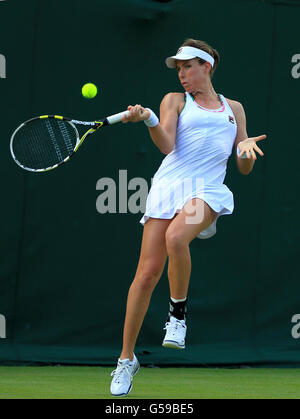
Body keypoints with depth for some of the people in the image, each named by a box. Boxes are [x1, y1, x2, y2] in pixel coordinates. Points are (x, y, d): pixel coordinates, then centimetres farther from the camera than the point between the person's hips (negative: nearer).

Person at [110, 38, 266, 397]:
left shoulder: (233, 108, 21)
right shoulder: (175, 100, 14)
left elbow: (244, 169, 22)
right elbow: (166, 144, -4)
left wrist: (246, 150, -1)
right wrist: (148, 119, -22)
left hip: (208, 191, 0)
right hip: (169, 182, 0)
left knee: (176, 236, -34)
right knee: (147, 272, -9)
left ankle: (178, 312, -11)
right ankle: (127, 359, 2)